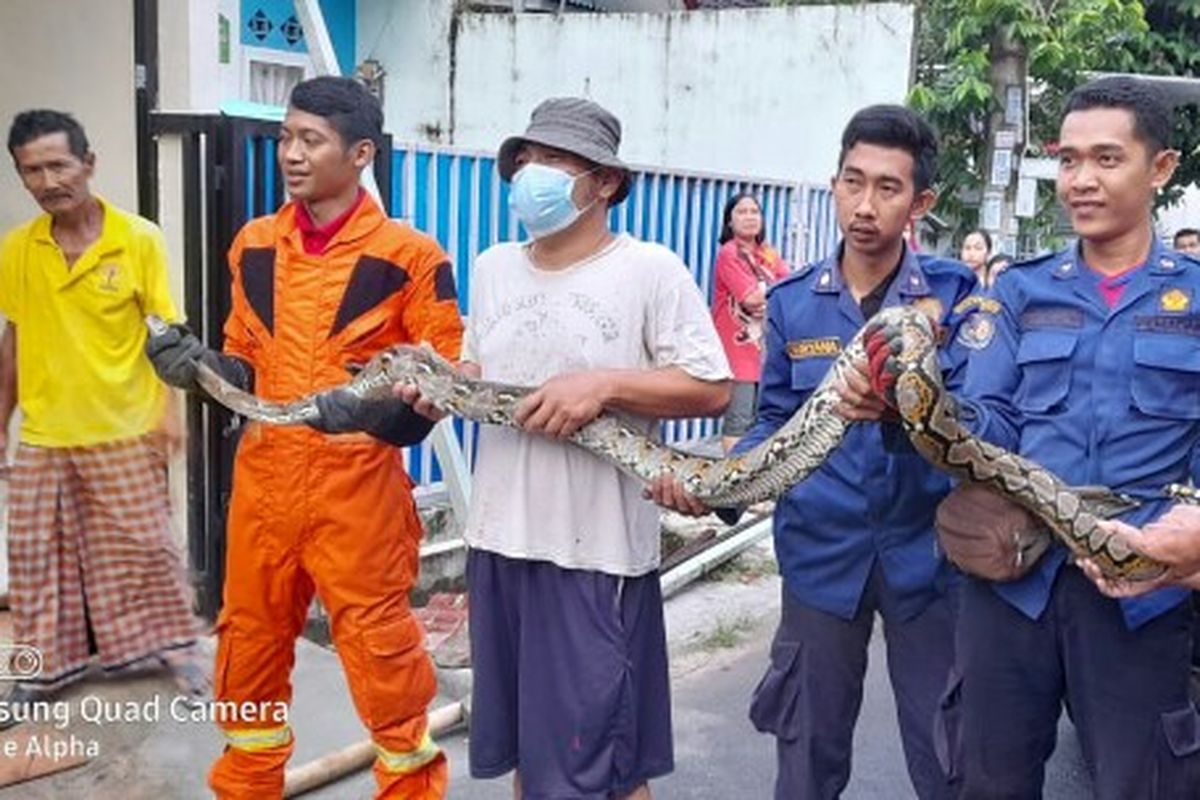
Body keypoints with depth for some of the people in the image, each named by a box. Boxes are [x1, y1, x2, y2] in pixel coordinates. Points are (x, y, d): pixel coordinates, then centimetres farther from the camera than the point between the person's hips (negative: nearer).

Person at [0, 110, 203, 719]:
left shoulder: (139, 239, -10)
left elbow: (164, 332, -6)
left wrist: (168, 406, -12)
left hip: (125, 430, -3)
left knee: (144, 546, 6)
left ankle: (177, 648, 23)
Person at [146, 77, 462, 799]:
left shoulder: (409, 254, -7)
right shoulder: (255, 245, 9)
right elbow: (246, 367, 15)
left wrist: (372, 405, -24)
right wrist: (199, 365, -5)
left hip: (357, 481, -5)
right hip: (263, 475, 5)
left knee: (380, 652, 4)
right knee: (251, 645, 16)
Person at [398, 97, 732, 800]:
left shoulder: (649, 269, -8)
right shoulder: (492, 269, 10)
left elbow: (712, 390, -9)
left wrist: (604, 384, -20)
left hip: (597, 549, -6)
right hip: (499, 538, 6)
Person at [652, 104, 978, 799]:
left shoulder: (953, 293, -5)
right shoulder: (792, 300, 0)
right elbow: (778, 424, 5)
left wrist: (902, 408, -36)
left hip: (925, 552, -1)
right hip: (820, 551, 2)